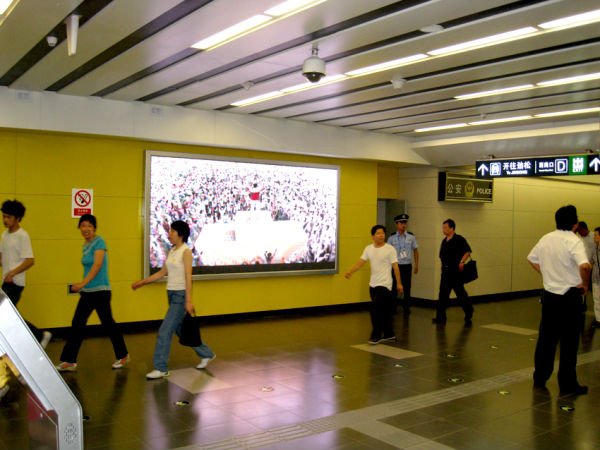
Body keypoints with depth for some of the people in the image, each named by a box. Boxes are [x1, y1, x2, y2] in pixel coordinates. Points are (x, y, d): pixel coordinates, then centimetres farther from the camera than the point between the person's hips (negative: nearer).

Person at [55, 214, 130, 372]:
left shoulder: (99, 241, -11)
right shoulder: (86, 244, 11)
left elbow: (97, 265, -21)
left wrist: (83, 283, -28)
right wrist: (82, 286, 17)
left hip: (100, 291, -7)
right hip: (87, 292, 7)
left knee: (108, 323, 2)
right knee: (77, 325, 5)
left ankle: (123, 356, 19)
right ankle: (69, 361, 12)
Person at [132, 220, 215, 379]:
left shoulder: (186, 252, -12)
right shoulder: (172, 251, 11)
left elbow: (188, 277, -18)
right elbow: (162, 272, 17)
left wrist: (188, 301, -23)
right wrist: (142, 282, 16)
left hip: (180, 295, -9)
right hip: (171, 294, 9)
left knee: (164, 332, -8)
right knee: (181, 330, 17)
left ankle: (161, 368, 3)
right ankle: (206, 354, 32)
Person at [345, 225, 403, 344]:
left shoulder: (390, 249, -9)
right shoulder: (368, 248, 5)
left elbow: (395, 267, -8)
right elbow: (360, 262, 0)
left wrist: (399, 283, -9)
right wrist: (350, 271, -16)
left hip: (384, 285, -6)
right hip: (373, 284, 6)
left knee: (375, 308, -12)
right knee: (383, 310, 14)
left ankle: (376, 335, 0)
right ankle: (389, 334, 27)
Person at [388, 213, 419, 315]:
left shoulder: (411, 238, 2)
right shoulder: (391, 239, -1)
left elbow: (415, 251, 8)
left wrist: (416, 265, 8)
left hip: (407, 266, 1)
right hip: (396, 265, -1)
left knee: (407, 288, 7)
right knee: (394, 287, 5)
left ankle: (406, 308, 20)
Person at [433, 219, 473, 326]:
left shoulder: (459, 239, -9)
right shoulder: (444, 241, 14)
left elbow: (468, 252, -16)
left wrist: (462, 262, -25)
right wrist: (444, 266, 10)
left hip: (456, 272, -7)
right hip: (445, 271, 7)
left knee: (461, 294, 0)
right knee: (443, 294, 6)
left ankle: (468, 316, 13)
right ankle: (440, 317, 11)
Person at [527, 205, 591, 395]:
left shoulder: (546, 239, 3)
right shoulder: (574, 241, -16)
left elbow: (531, 258, 17)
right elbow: (584, 266, -32)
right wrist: (585, 284, -15)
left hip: (549, 293, 6)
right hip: (570, 296, -6)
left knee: (546, 338, 14)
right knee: (569, 343, 6)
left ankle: (539, 378, 23)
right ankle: (567, 384, 14)